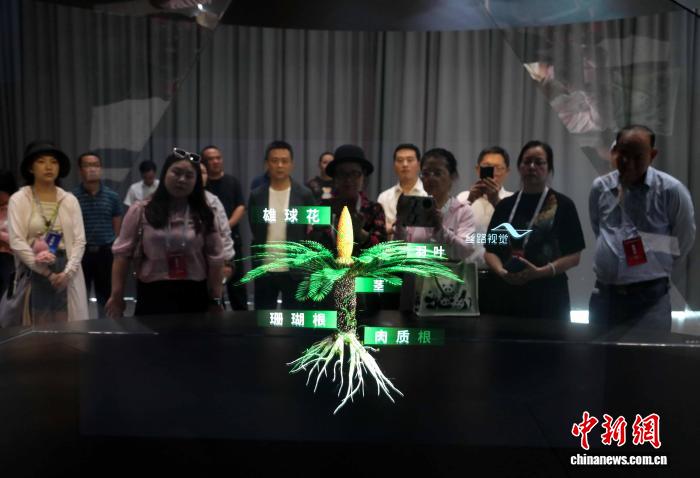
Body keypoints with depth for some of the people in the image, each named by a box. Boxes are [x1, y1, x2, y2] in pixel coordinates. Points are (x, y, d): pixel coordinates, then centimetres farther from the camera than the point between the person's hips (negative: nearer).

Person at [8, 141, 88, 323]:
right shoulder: (18, 200, -1)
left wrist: (67, 272, -12)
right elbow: (16, 242, -8)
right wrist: (47, 272, -13)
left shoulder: (70, 200, 6)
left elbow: (79, 241, 1)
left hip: (66, 273, 2)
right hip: (33, 273, -2)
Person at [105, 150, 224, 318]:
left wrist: (215, 300, 2)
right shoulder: (140, 211, 1)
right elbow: (122, 253, 1)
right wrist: (117, 296, -4)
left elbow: (214, 259, 5)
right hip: (153, 295, -1)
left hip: (194, 296, 2)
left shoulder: (204, 215, 5)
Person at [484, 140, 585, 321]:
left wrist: (540, 272, -17)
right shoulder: (505, 205, 10)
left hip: (548, 297, -2)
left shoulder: (562, 205, 0)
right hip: (508, 295, 3)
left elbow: (574, 256, -3)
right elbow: (491, 250, 9)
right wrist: (502, 271, -11)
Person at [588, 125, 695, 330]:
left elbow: (684, 238, 3)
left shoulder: (671, 189, -9)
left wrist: (657, 269, 11)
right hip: (604, 292, 4)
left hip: (650, 295, -4)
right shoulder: (600, 187, 4)